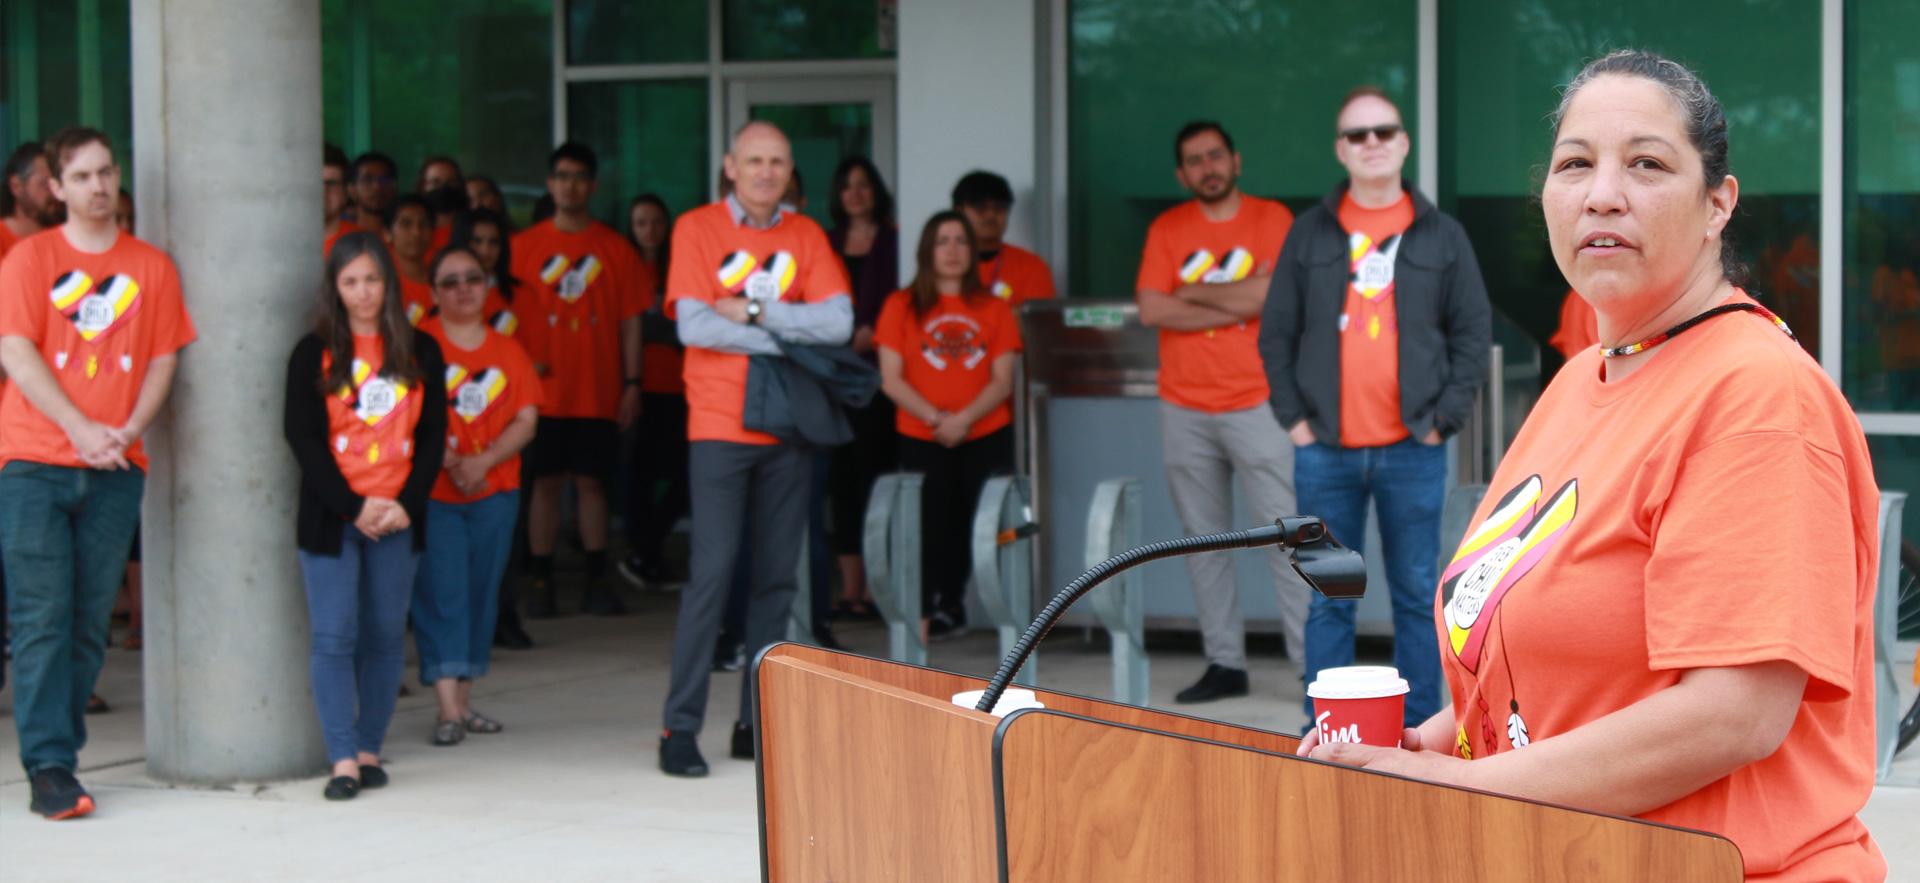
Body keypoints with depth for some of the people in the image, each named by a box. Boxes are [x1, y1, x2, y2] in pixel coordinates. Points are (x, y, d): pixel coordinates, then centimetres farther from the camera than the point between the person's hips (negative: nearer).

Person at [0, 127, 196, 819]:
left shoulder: (152, 267, 11)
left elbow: (163, 360, 8)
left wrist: (128, 430, -9)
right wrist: (80, 428, -14)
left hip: (115, 469, 3)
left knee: (90, 623, 3)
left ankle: (57, 749, 12)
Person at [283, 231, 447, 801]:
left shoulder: (420, 352, 8)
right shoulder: (314, 353, 2)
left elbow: (433, 435, 7)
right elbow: (303, 438, -3)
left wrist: (407, 504, -7)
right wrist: (354, 507, -11)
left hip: (398, 516, 2)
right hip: (330, 516, -2)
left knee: (385, 636, 4)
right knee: (334, 638, -6)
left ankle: (369, 749, 12)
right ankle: (343, 760, -5)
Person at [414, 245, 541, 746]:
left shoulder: (508, 351, 11)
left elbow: (527, 418, 3)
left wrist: (483, 460, -12)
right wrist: (447, 460, -18)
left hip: (494, 493, 4)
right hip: (433, 493, -4)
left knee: (480, 593, 6)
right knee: (440, 594, -10)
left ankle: (464, 702, 13)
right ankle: (449, 710, -13)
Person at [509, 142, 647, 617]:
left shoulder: (615, 248, 5)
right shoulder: (524, 246, 4)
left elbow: (630, 321, 6)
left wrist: (631, 383, 0)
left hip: (598, 393, 0)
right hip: (544, 392, 0)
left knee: (591, 481, 4)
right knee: (545, 482, 1)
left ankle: (597, 583, 10)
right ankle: (541, 583, 6)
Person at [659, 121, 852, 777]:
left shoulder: (805, 236, 10)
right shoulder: (697, 229, 1)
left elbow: (838, 322, -3)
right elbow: (693, 324, -11)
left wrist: (754, 313, -11)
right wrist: (786, 338, -9)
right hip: (718, 427, -4)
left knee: (777, 575, 4)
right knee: (713, 569, -10)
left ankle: (757, 723, 11)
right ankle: (680, 728, -7)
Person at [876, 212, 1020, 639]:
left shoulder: (994, 309, 9)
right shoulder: (902, 307, 5)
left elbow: (1002, 380, 3)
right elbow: (891, 380, -1)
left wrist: (965, 418, -13)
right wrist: (935, 418, -13)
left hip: (986, 438, 1)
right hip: (921, 440, -1)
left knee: (971, 526, -4)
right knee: (930, 528, -5)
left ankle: (952, 603, 7)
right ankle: (922, 617, -2)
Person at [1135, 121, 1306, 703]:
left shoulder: (1272, 219, 1)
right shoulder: (1167, 230, 8)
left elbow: (1276, 295, -14)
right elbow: (1151, 310, -5)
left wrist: (1196, 293, -5)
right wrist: (1238, 302, -9)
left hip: (1257, 406, -3)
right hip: (1184, 409, 3)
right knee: (1204, 540, 5)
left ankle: (1312, 661, -7)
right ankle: (1224, 664, 11)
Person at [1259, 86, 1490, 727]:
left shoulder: (1442, 236, 6)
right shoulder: (1311, 234, 7)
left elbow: (1474, 332, 6)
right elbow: (1276, 333, 9)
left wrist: (1445, 417, -3)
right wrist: (1293, 417, 0)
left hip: (1412, 451, 0)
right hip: (1325, 452, 0)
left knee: (1416, 597, 5)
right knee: (1329, 601, 4)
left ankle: (1417, 731, 13)